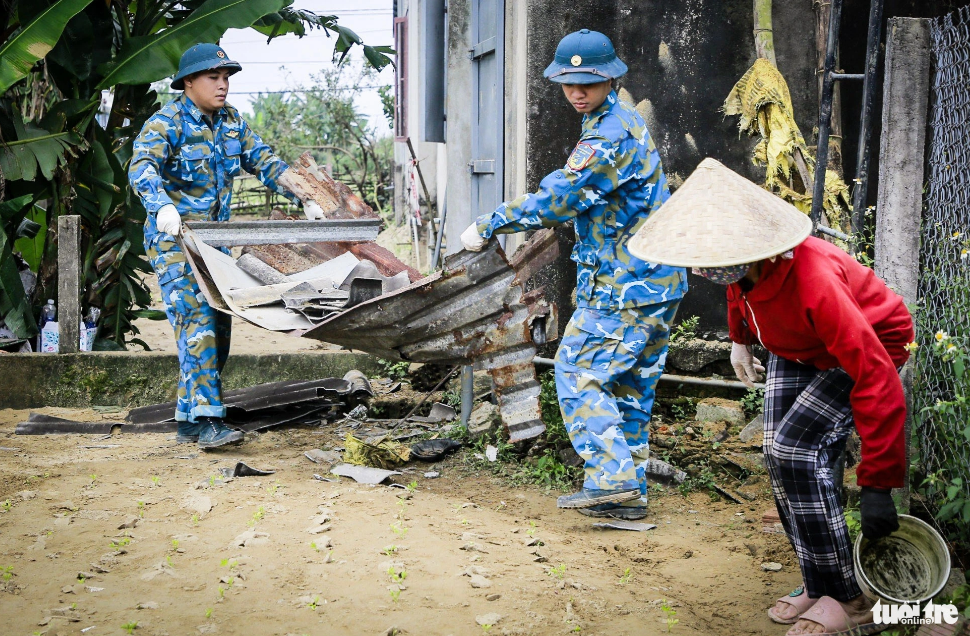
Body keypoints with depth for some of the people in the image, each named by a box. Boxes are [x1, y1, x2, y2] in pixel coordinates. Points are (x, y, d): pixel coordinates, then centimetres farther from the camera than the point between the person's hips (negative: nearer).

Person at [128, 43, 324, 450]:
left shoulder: (231, 123, 10)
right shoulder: (167, 123, -12)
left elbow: (265, 163, 17)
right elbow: (141, 168, -28)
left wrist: (306, 199, 8)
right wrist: (164, 206, -48)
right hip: (174, 240, -7)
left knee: (218, 326, 5)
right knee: (197, 322, -17)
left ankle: (187, 421, 12)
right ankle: (207, 420, -20)